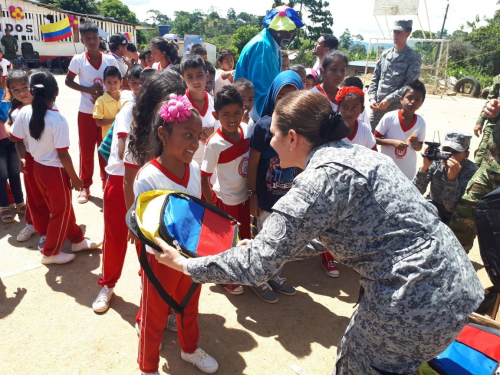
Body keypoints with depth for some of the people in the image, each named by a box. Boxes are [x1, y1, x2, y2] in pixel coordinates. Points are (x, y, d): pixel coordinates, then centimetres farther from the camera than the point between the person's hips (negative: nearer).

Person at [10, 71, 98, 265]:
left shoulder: (24, 112, -7)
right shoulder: (58, 119, -24)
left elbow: (16, 139, 2)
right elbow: (63, 155, -21)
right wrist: (75, 178, -9)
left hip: (37, 167, 7)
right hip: (55, 170, -7)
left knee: (62, 207, 22)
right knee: (61, 211, 13)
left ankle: (77, 240, 37)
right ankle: (50, 253, 27)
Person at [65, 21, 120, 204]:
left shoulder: (110, 60, -3)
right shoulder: (78, 60, -6)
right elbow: (68, 81, 2)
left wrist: (105, 95, -14)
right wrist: (88, 90, -14)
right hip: (86, 112, -1)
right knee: (86, 149, 6)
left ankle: (106, 182, 25)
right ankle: (85, 186, 19)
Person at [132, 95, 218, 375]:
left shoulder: (195, 169, -7)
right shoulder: (148, 178, -25)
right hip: (161, 258, -5)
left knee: (190, 306, 27)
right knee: (155, 317, 17)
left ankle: (190, 348, 55)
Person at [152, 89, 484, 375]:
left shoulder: (322, 177, -20)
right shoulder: (354, 154, 8)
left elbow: (259, 265, -19)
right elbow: (326, 235, 16)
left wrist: (187, 265, -6)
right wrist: (265, 247, 17)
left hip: (416, 306, -8)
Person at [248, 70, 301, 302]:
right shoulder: (264, 125, -15)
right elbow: (252, 163, -11)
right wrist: (252, 195, -10)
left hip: (289, 195, 4)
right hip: (267, 196, -4)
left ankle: (275, 276, 42)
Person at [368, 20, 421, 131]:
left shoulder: (413, 57, -2)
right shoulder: (385, 54, 11)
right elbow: (375, 79, 12)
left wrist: (389, 99, -17)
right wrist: (372, 98, -3)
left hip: (397, 109, -4)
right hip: (377, 107, 4)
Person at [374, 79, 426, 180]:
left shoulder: (421, 123, -6)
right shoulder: (389, 117, -15)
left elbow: (419, 148, 4)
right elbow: (375, 139, -8)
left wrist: (416, 144, -19)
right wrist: (393, 142, -23)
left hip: (408, 170, 2)